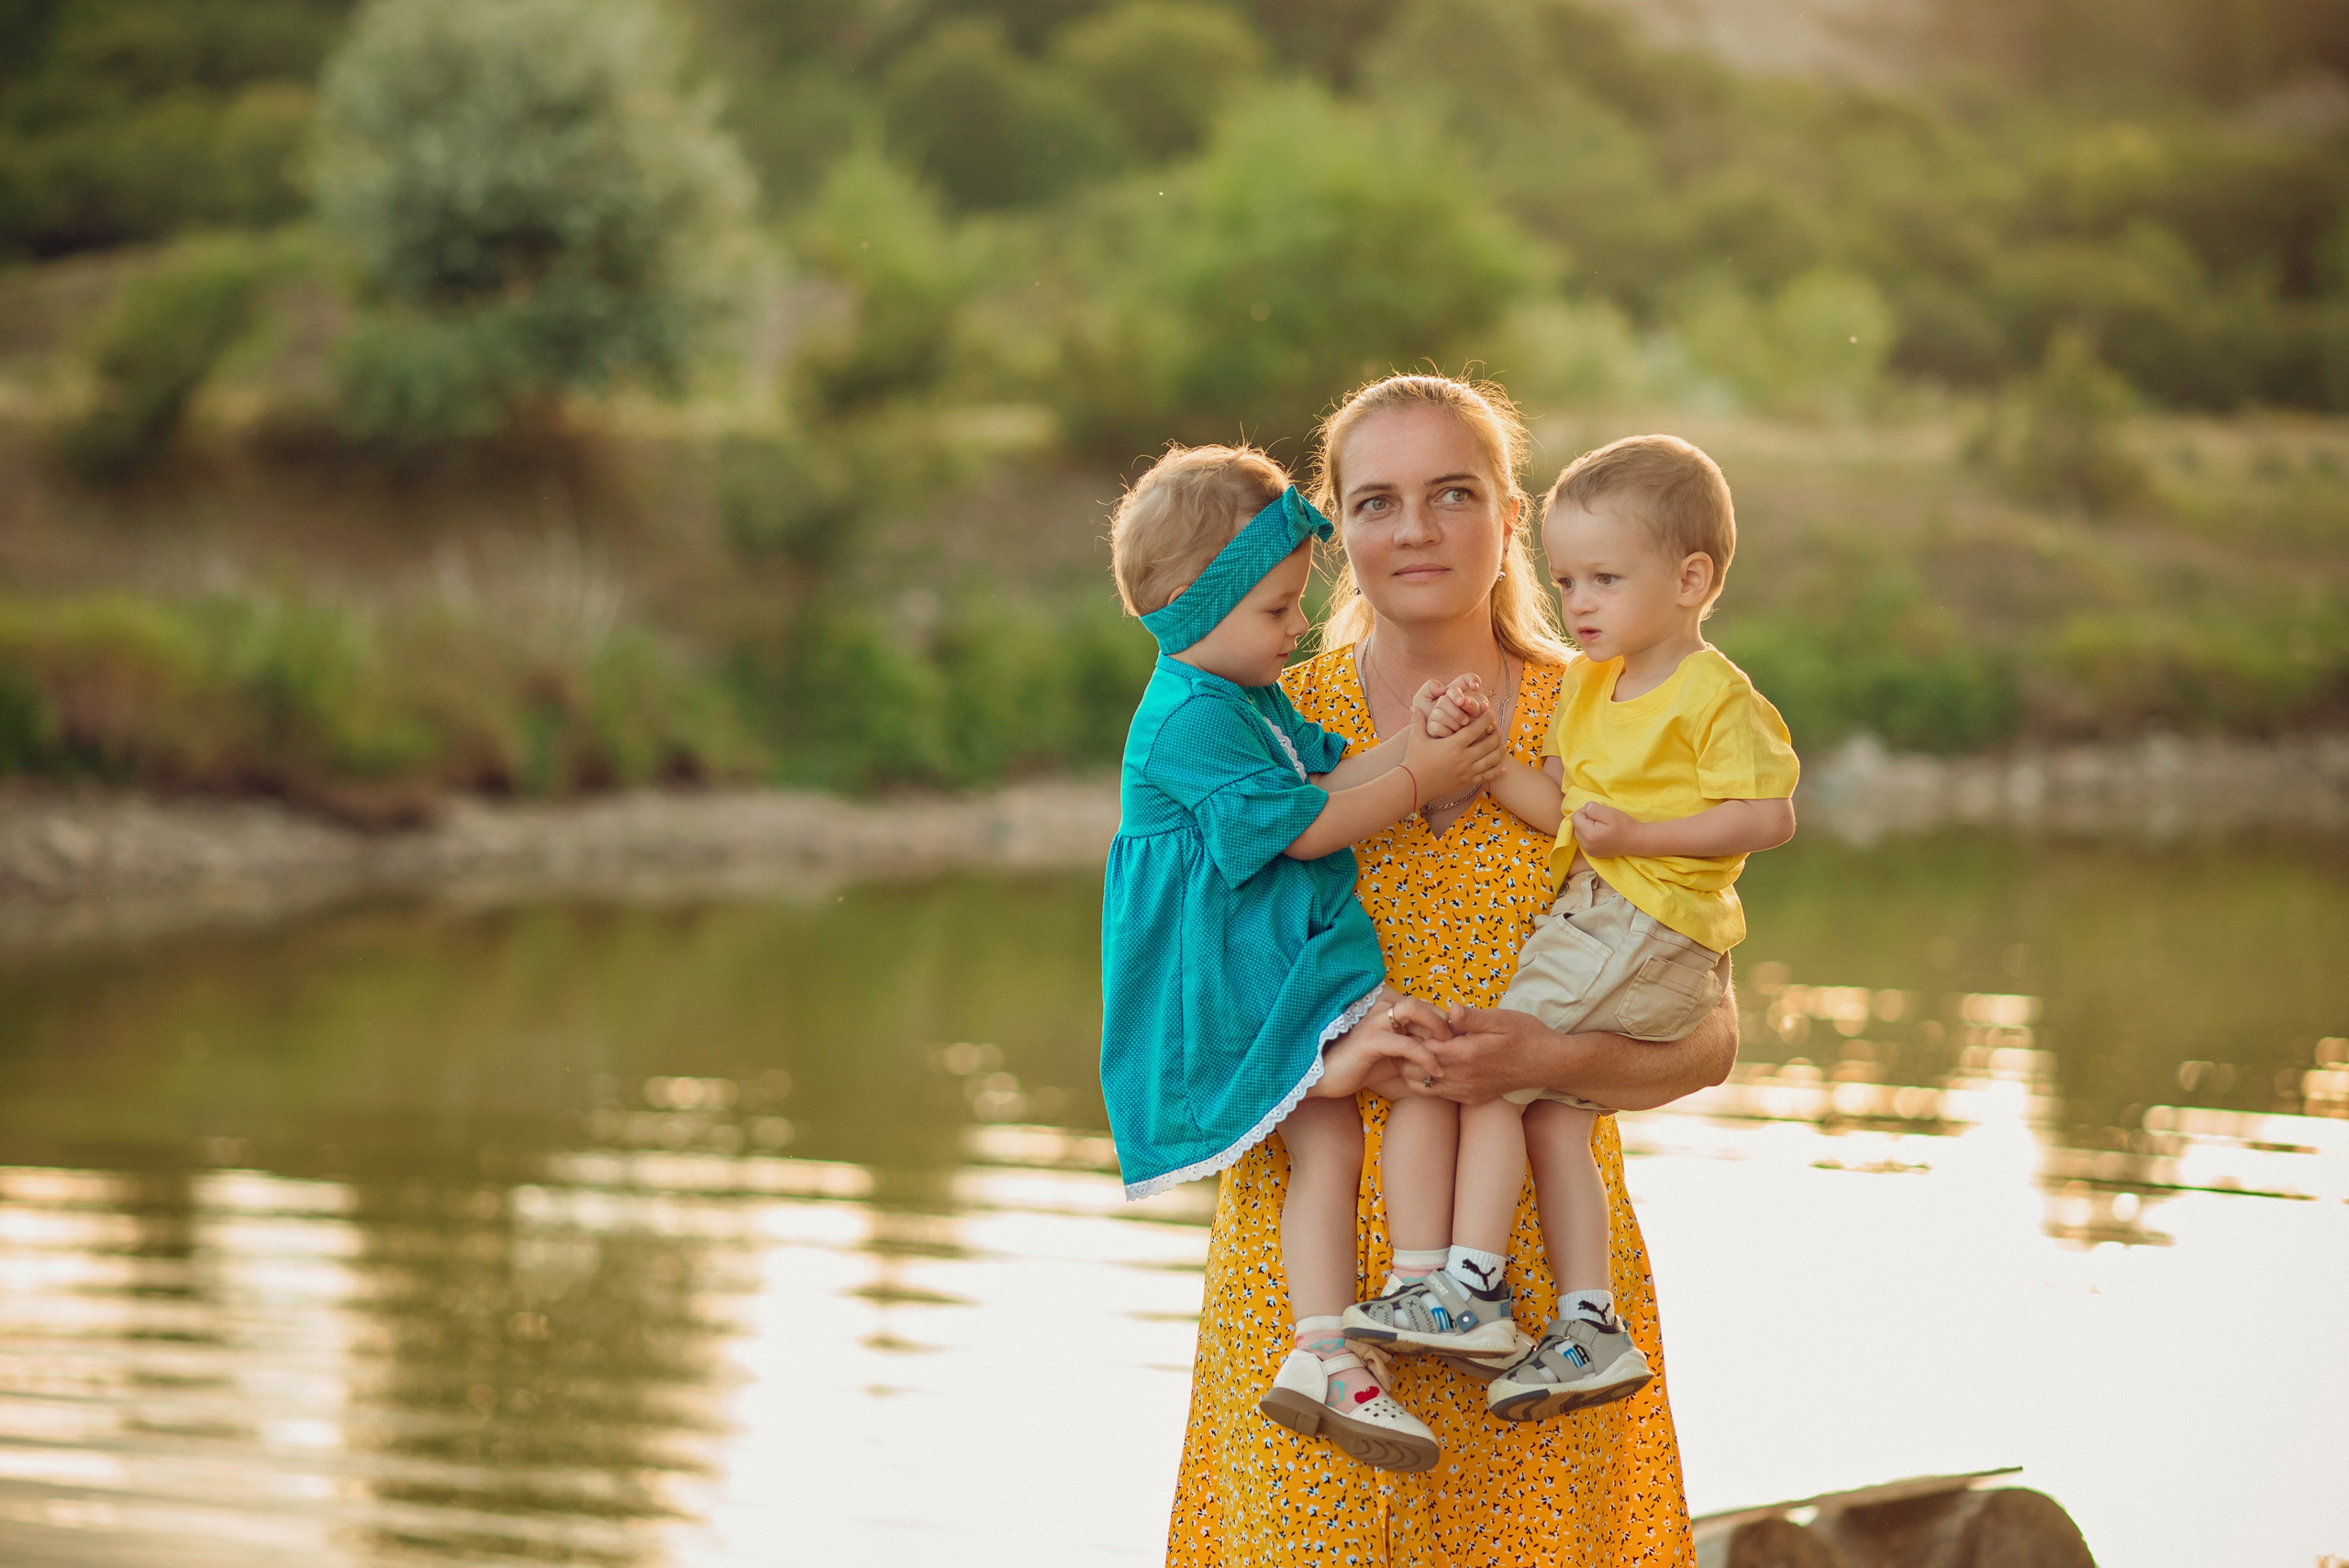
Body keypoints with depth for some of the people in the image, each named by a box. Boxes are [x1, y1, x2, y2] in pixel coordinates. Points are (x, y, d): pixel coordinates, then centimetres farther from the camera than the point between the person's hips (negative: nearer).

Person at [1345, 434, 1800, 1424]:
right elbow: (1558, 807, 15)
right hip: (1588, 922, 9)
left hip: (1651, 934, -9)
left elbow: (1770, 816, -17)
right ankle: (1589, 1326, 3)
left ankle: (1470, 1289, -11)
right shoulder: (1590, 687, 17)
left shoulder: (1717, 697, -10)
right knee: (1550, 1110, 2)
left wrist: (1637, 836, -21)